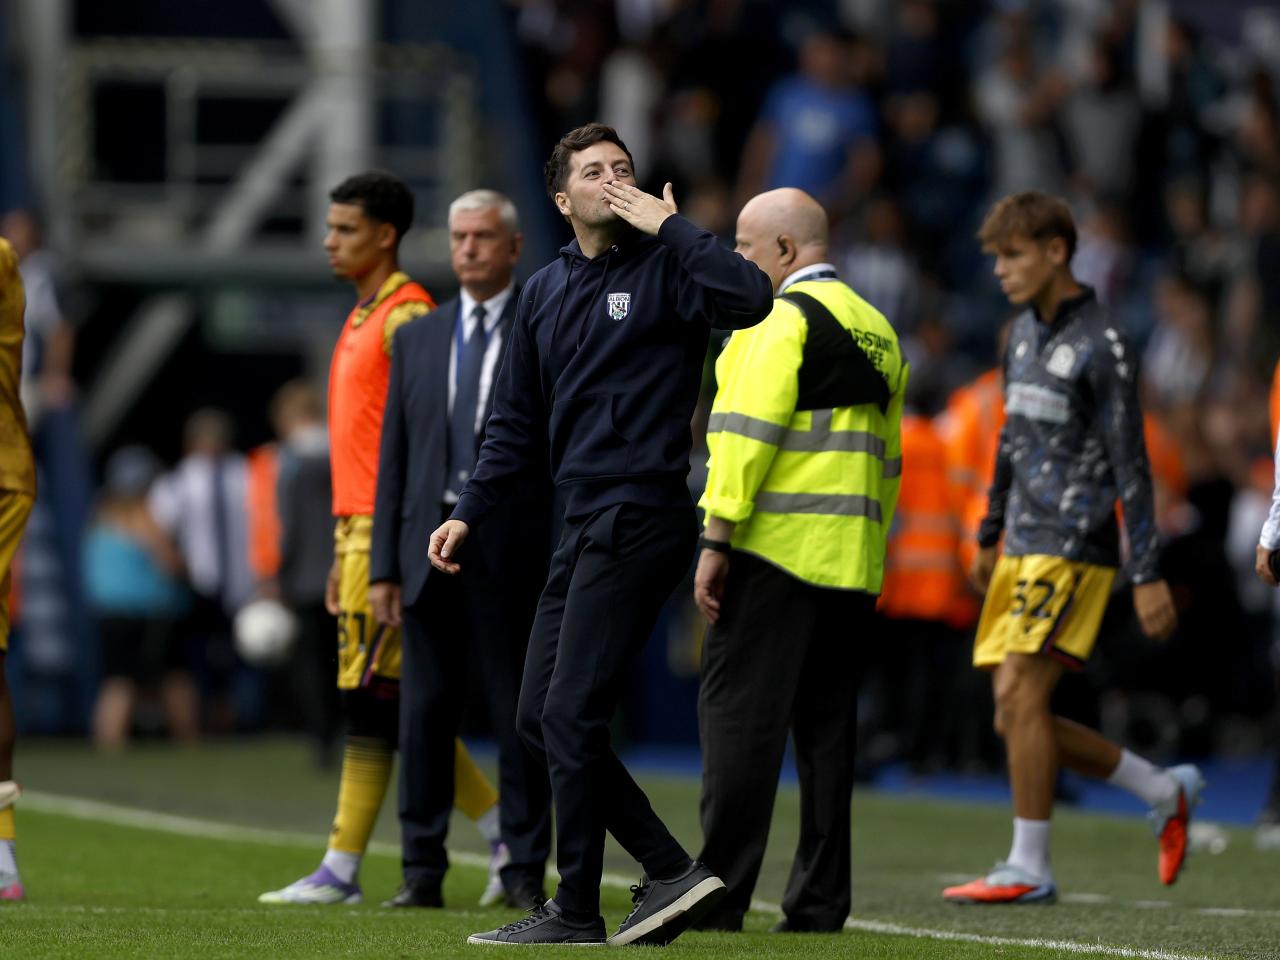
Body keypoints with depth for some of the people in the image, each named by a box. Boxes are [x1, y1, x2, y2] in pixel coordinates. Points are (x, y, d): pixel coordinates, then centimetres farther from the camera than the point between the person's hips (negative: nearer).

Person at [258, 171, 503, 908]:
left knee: (371, 698, -7)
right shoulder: (362, 318, 20)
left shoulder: (406, 317, -10)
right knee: (398, 704, 9)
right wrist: (343, 554, 23)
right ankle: (503, 828, 14)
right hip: (358, 529, 10)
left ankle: (342, 868, -5)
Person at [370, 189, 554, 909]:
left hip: (515, 548, -3)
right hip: (431, 545, 4)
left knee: (520, 714, 0)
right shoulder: (418, 339, 14)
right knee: (426, 712, 3)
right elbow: (394, 457, 13)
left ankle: (525, 870, 6)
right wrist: (384, 566, 7)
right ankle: (424, 869, 7)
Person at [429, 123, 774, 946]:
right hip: (584, 526, 8)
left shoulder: (662, 268, -5)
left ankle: (577, 909, 0)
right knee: (540, 718, 6)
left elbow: (749, 298, -27)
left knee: (572, 715, -9)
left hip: (643, 515, -8)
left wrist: (665, 225, -19)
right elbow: (518, 421, 22)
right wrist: (470, 514, 15)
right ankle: (671, 871, 10)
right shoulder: (545, 292, 16)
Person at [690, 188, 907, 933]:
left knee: (740, 712, -6)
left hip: (777, 546, -8)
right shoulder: (876, 329, 18)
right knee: (827, 725, 9)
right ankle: (820, 901, 8)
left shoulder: (782, 319, -7)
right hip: (852, 562, 8)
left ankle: (720, 893, -9)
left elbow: (746, 432, -15)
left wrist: (716, 539, -14)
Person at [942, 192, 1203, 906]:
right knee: (1018, 716, 4)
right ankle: (1166, 793, 18)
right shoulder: (1025, 334, 14)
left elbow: (1131, 465, -13)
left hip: (1074, 547, -9)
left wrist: (1149, 575, -15)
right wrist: (990, 535, 32)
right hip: (1025, 550, 9)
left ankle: (1030, 868, -9)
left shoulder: (1103, 347, -11)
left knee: (1020, 694, -15)